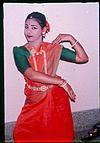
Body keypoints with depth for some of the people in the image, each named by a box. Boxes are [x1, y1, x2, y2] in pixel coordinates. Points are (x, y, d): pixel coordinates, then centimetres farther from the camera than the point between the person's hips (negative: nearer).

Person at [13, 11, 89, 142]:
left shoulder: (53, 48, -4)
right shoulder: (19, 51, -8)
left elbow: (83, 58, -3)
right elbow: (31, 75, -22)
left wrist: (71, 38, -12)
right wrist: (61, 82, -22)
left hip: (55, 98, 0)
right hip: (34, 100, 0)